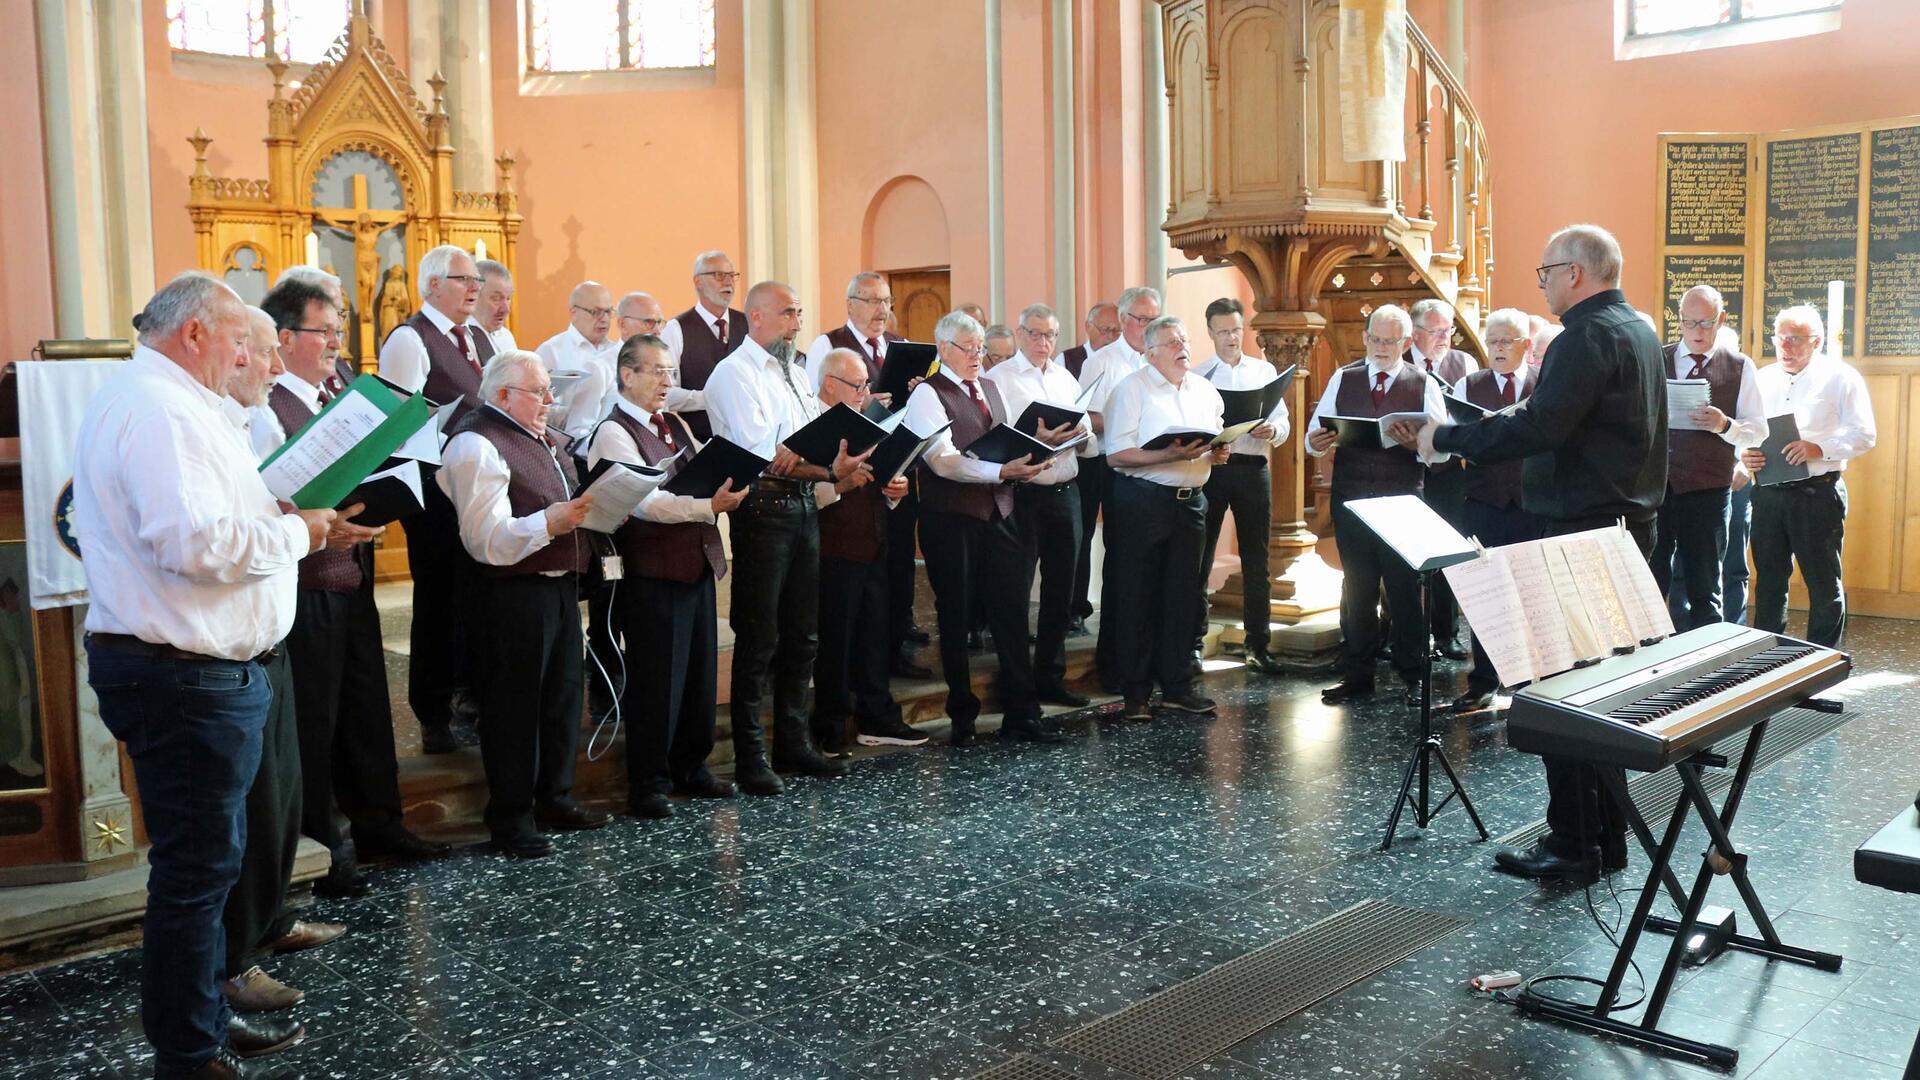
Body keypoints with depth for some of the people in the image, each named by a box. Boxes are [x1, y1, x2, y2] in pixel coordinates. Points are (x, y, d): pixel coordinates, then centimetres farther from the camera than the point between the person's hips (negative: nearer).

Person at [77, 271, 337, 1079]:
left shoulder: (150, 400, 16)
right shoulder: (158, 409, -18)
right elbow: (195, 543, -28)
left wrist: (273, 513, 7)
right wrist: (295, 531, -14)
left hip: (184, 669, 11)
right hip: (181, 675, -11)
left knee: (207, 860, 20)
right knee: (196, 867, -1)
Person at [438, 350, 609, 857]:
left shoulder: (538, 439, 15)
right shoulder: (477, 445, -14)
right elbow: (489, 541, -23)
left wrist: (595, 509, 13)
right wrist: (551, 522, -34)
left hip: (560, 585, 9)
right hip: (514, 595, -9)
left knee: (562, 696, 17)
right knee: (514, 707, 0)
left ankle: (554, 797, 31)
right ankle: (510, 820, 11)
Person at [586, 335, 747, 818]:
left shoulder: (676, 426, 17)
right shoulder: (614, 432, -9)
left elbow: (709, 477, 15)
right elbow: (646, 501, -21)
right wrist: (707, 505, -32)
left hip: (697, 564, 8)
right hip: (652, 573, -8)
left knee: (700, 673, 14)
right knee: (655, 682, -1)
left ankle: (690, 768, 28)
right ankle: (648, 785, 11)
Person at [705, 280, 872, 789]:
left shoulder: (796, 373, 18)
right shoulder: (735, 373, -8)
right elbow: (761, 455, -19)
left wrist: (844, 459, -5)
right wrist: (828, 470, -25)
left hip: (804, 507, 8)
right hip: (764, 511, -8)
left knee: (801, 635, 14)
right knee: (758, 639, -1)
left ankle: (793, 742, 26)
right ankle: (749, 758, 8)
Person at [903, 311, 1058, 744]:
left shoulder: (990, 390, 17)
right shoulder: (927, 395, -7)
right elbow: (942, 461, -19)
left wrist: (1026, 459, -2)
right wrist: (1001, 471, -28)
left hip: (998, 514, 6)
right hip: (951, 520, -6)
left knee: (1012, 612, 4)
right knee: (955, 619, 6)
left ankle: (1021, 714, 11)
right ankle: (962, 717, 17)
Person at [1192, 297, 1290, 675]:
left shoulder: (1265, 371, 10)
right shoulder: (1198, 375, 4)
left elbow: (1284, 423, 5)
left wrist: (1271, 431, -17)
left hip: (1253, 469, 2)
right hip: (1209, 468, -1)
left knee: (1256, 561, 6)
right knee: (1200, 557, 5)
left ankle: (1258, 644, 13)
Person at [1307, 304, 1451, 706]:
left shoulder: (1425, 384, 3)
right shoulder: (1343, 379, 9)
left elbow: (1441, 448, -4)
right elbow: (1315, 433, 6)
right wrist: (1317, 442, -17)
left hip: (1403, 501, -2)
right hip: (1351, 497, 2)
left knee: (1404, 588, 3)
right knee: (1356, 589, 9)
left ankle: (1413, 674, 15)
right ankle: (1356, 675, 18)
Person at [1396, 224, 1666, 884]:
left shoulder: (1587, 337, -15)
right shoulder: (1639, 330, 17)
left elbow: (1539, 428, -26)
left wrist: (1444, 438, -18)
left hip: (1580, 530, -10)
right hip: (1628, 525, 10)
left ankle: (1571, 846, 1)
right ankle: (1608, 835, 23)